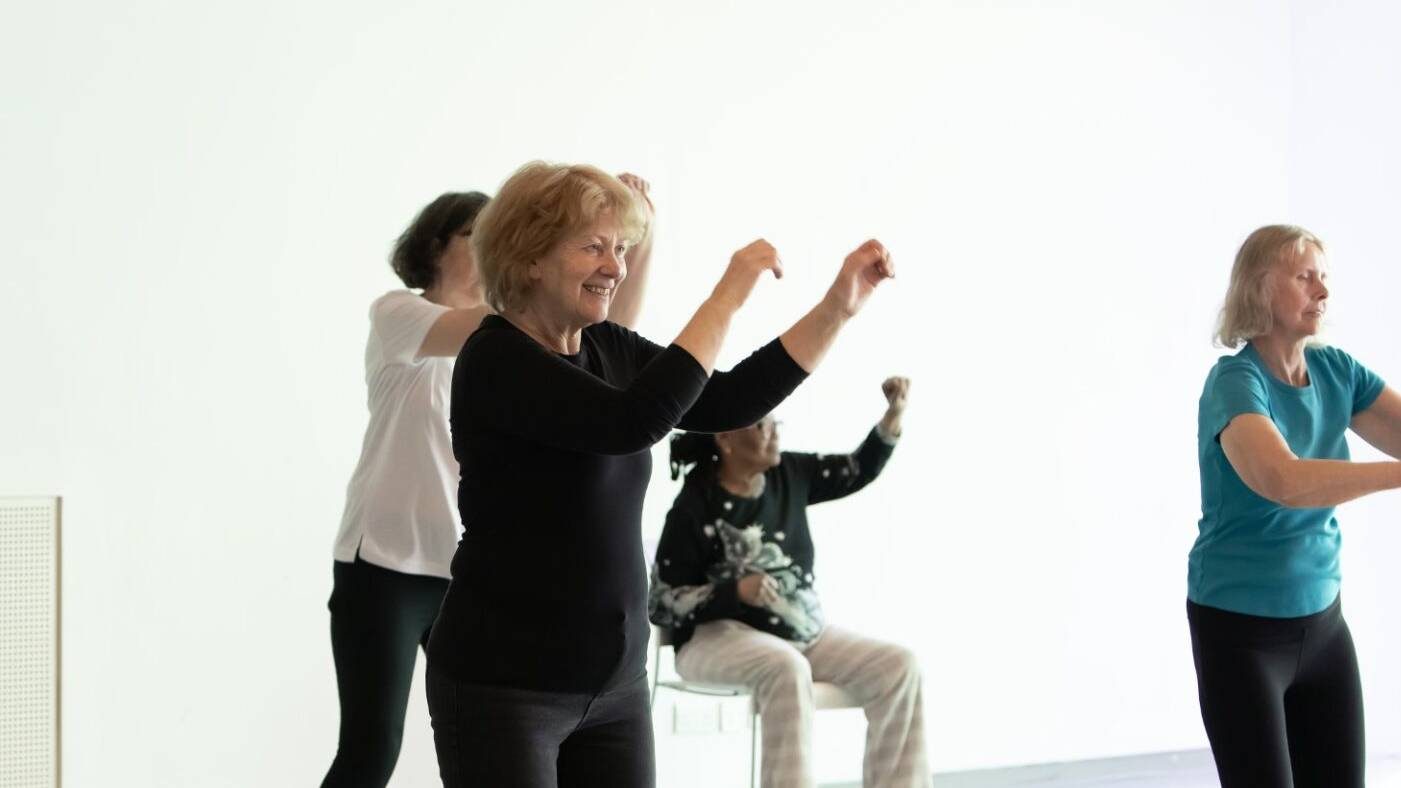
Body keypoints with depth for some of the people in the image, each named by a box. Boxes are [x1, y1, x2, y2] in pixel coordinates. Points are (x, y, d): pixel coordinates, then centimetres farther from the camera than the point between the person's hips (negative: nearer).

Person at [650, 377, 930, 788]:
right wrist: (735, 591, -24)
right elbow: (660, 604, -12)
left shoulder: (790, 475, 5)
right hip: (718, 635, -6)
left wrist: (894, 413, 3)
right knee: (786, 668, -39)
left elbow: (859, 470, 17)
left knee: (898, 665, -13)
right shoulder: (694, 509, -12)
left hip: (803, 631, 6)